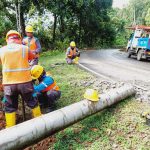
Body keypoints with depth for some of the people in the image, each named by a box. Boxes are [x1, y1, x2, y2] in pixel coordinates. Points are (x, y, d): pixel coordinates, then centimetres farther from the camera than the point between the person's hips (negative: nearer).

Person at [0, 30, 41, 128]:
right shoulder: (24, 48, -2)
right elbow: (33, 57, 16)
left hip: (8, 83, 1)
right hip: (25, 81, 0)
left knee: (10, 108, 14)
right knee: (33, 102, 18)